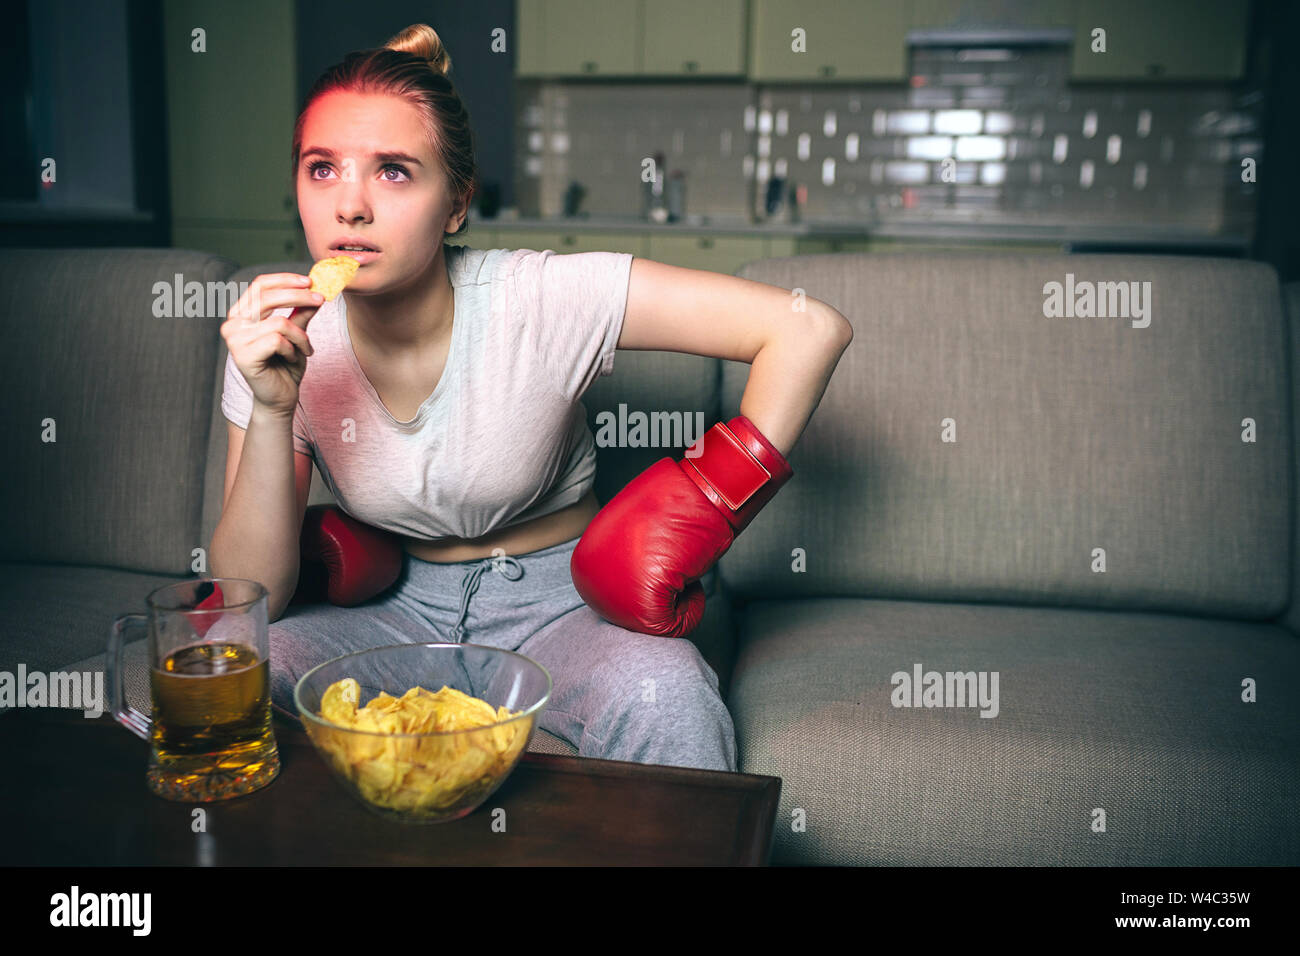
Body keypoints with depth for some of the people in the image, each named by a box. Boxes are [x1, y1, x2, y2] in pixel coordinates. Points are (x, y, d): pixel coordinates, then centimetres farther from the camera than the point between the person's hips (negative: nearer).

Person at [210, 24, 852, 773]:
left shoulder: (542, 298, -22)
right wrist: (272, 409, -27)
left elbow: (810, 331, -24)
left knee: (664, 695, -33)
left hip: (560, 596, -2)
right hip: (398, 606, 3)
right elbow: (252, 597, -13)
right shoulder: (279, 344, -10)